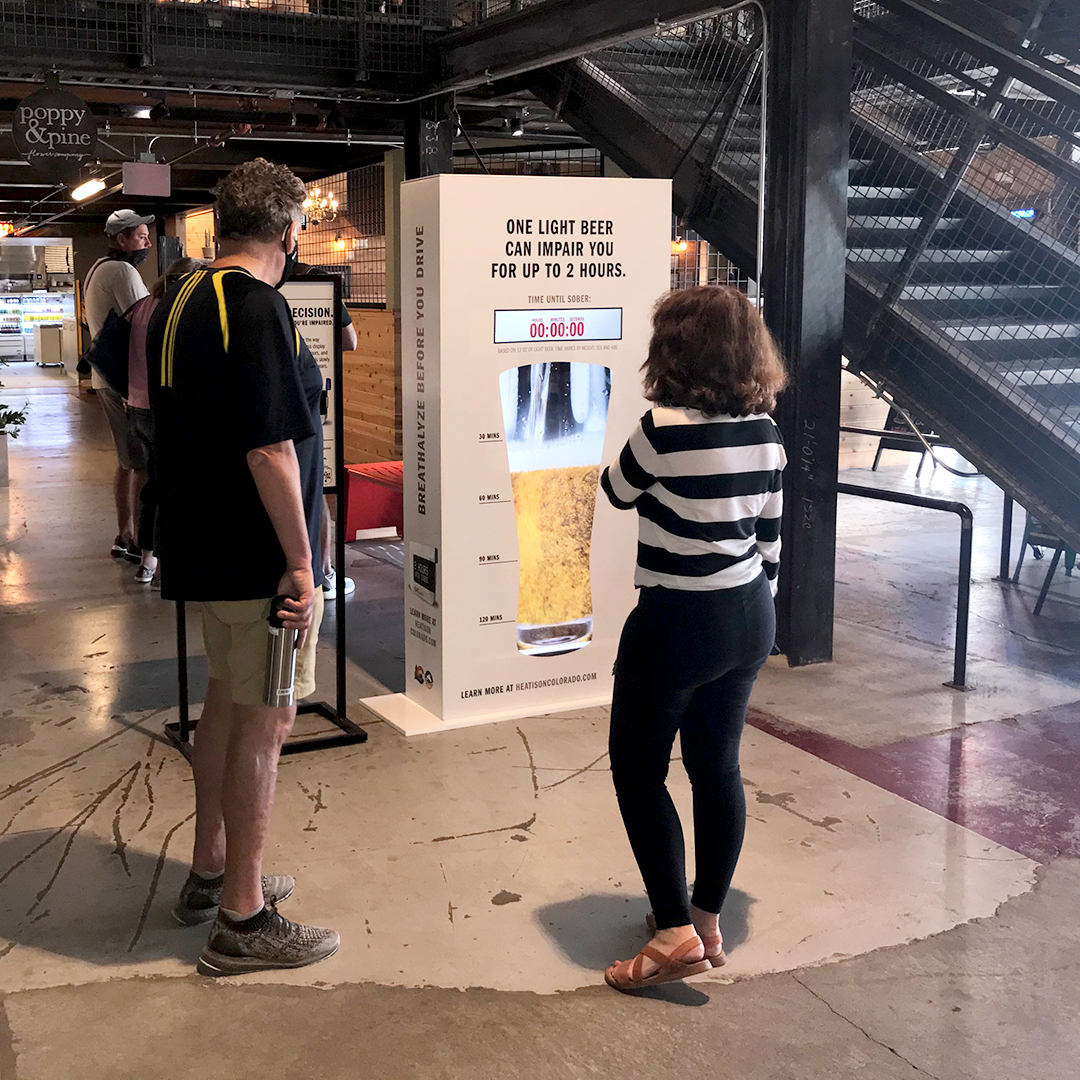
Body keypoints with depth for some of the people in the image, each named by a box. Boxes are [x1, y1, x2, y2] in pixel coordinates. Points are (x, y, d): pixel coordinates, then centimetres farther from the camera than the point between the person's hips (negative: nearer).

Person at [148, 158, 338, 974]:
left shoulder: (179, 303, 10)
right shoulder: (258, 308, -19)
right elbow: (270, 449, -24)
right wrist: (300, 561, -18)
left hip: (204, 546, 10)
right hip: (257, 556, -9)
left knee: (227, 701, 21)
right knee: (266, 722, 0)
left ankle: (211, 873, 34)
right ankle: (242, 919, 11)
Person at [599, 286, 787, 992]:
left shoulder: (665, 429, -19)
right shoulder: (766, 432, 2)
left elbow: (618, 491, -1)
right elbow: (770, 539, 9)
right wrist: (755, 615, 19)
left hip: (678, 621, -7)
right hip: (750, 617, 7)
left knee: (638, 770, 6)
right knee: (718, 765, 16)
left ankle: (676, 932, 4)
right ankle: (709, 921, 27)